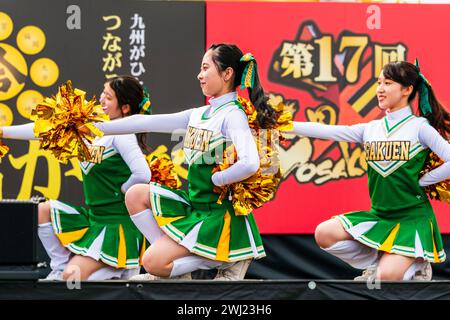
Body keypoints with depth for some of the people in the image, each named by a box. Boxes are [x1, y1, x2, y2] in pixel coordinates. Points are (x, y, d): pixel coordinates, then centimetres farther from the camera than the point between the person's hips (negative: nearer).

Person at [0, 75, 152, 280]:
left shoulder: (122, 135, -16)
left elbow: (142, 175, -29)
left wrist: (121, 190, -11)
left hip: (118, 224, -9)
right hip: (94, 216, 9)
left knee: (72, 276, -17)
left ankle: (125, 269, 4)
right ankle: (60, 268, 9)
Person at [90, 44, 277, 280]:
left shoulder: (233, 116, -16)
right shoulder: (198, 114, 9)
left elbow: (250, 164, -33)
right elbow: (145, 123, 10)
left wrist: (215, 179, -17)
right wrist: (96, 128, 9)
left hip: (219, 213, -8)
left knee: (154, 263, -16)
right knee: (136, 195, 8)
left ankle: (227, 259, -2)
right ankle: (176, 269, 5)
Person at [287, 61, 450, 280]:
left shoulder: (419, 127, -6)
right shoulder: (370, 129, 7)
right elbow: (325, 131, -1)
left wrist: (421, 181, -10)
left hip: (412, 217, -5)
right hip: (378, 215, 5)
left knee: (386, 276, -23)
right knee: (324, 234, -12)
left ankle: (415, 268, 12)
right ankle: (376, 264, 6)